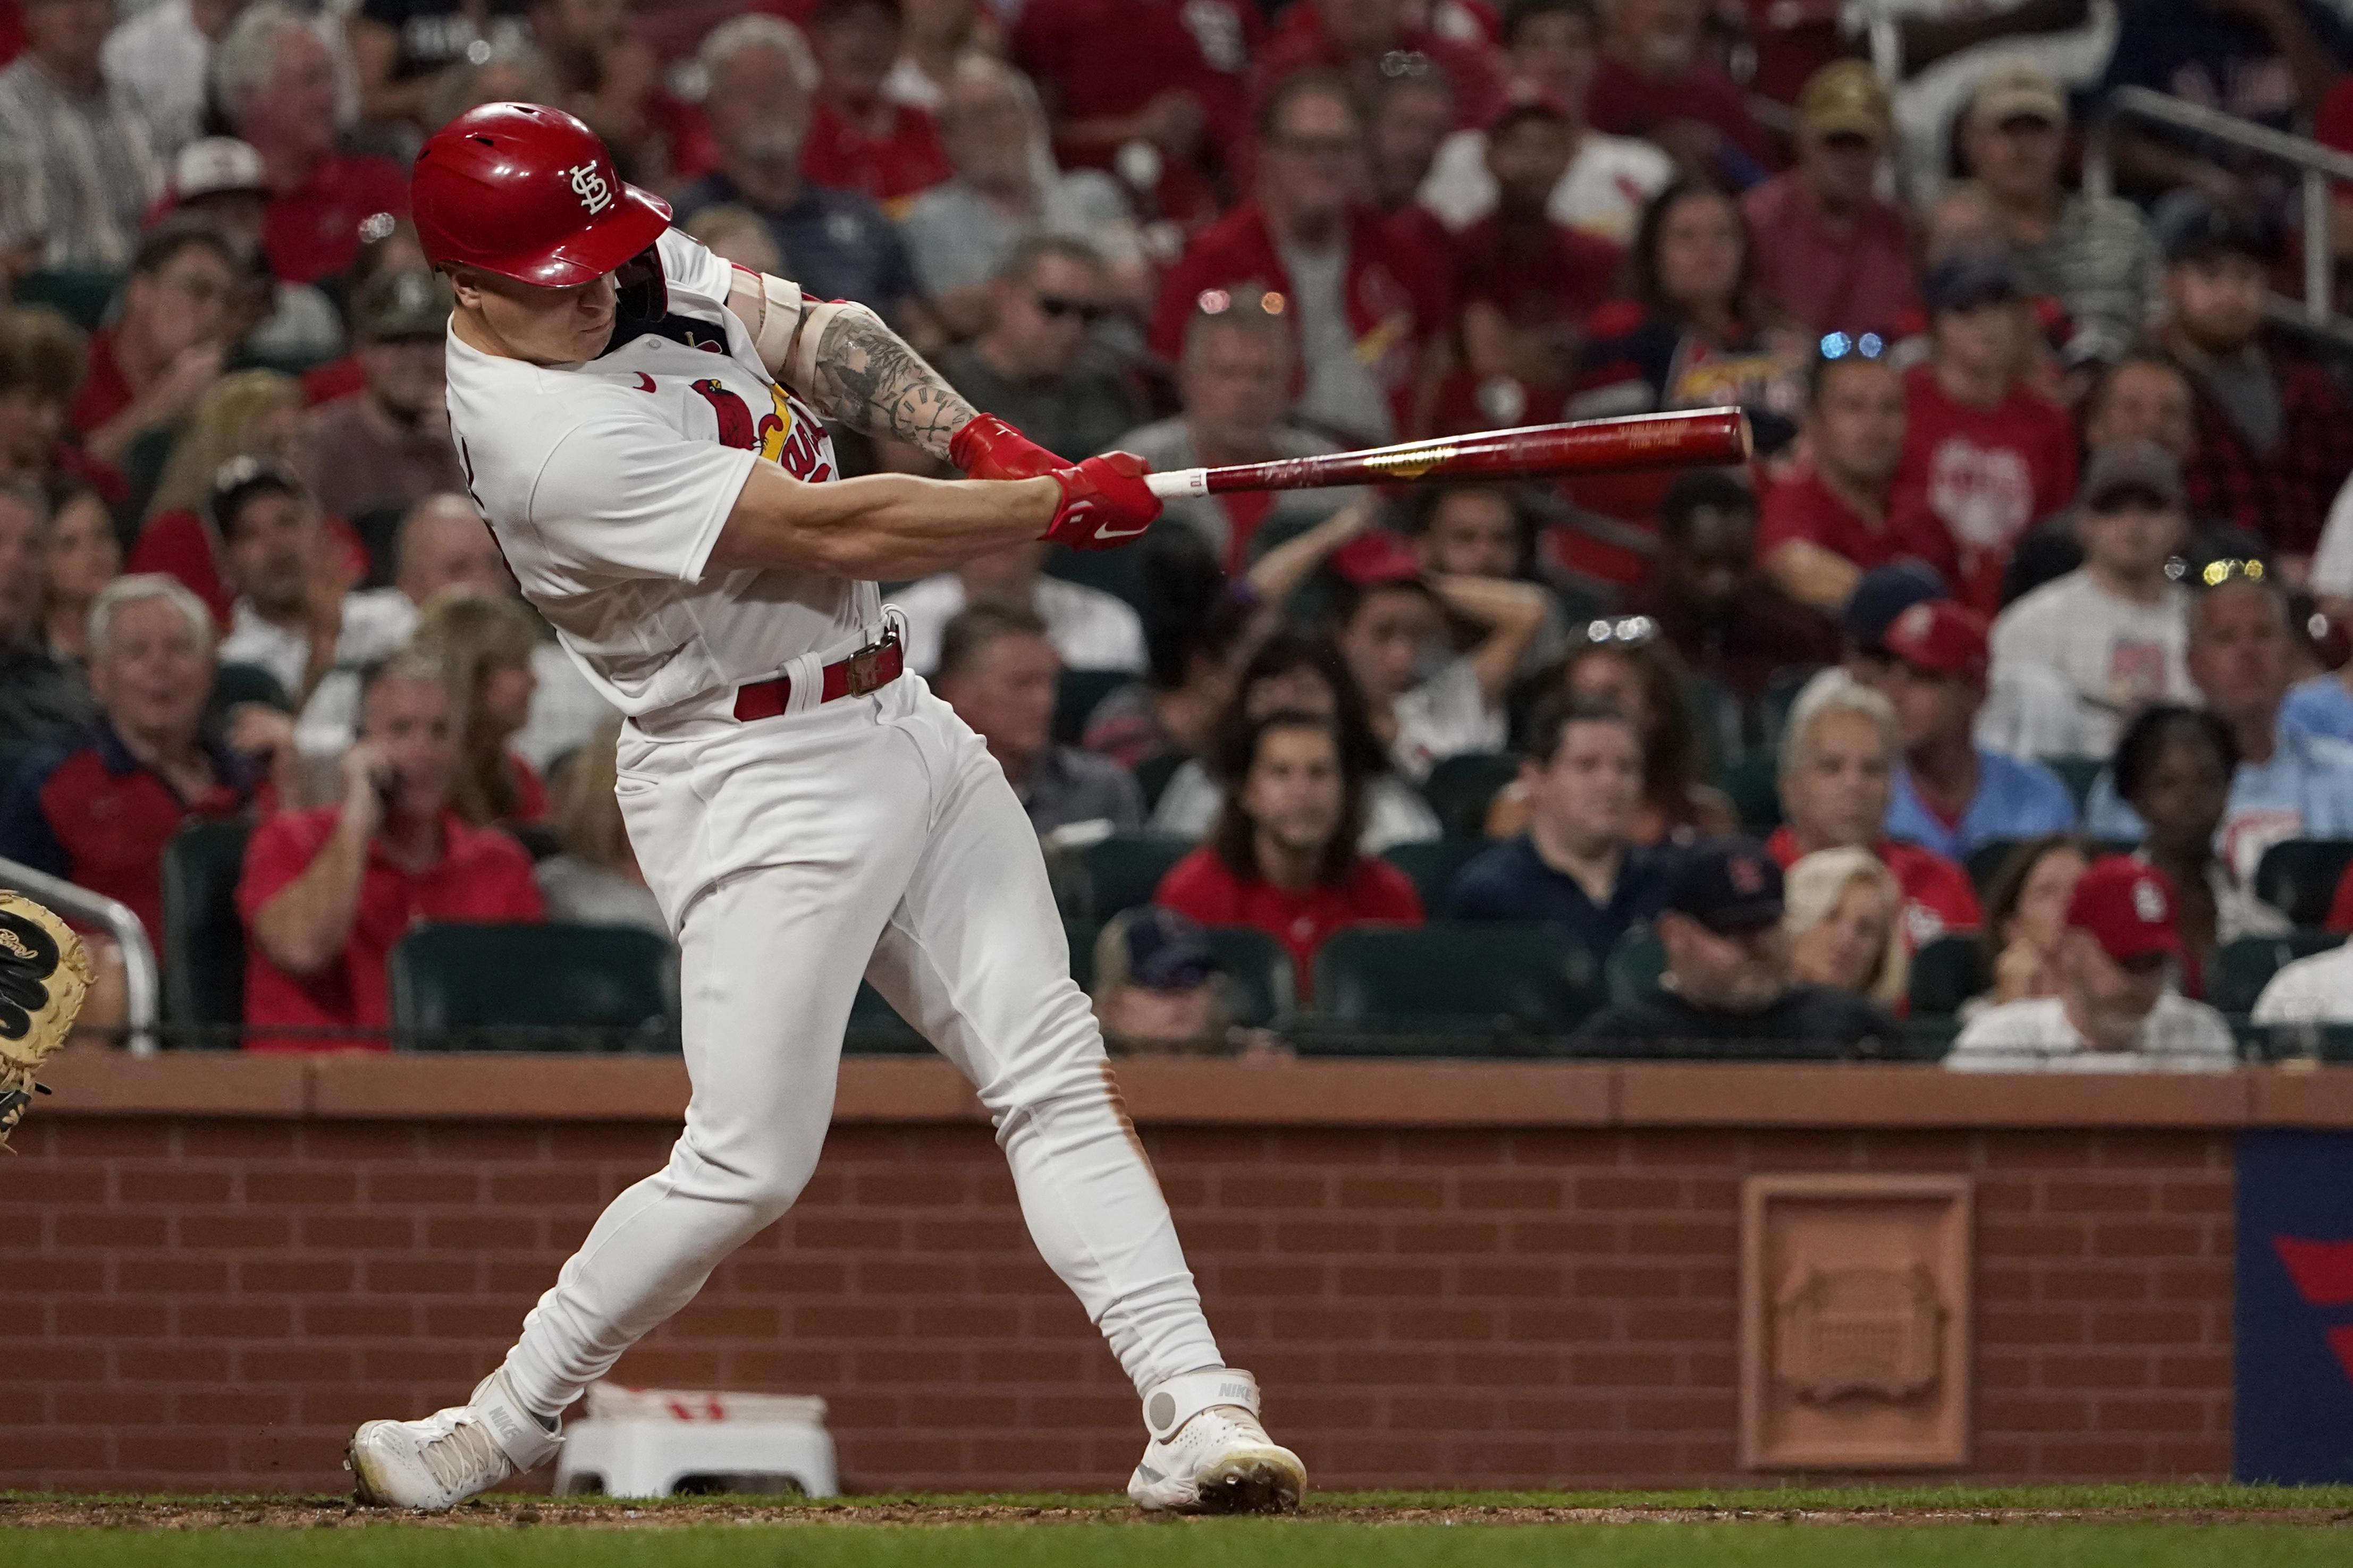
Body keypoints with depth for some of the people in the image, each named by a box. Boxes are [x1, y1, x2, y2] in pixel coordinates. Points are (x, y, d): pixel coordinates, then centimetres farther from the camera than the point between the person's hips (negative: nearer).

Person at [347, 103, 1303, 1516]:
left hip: (903, 723, 8)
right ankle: (506, 1422, 10)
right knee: (749, 1166, -8)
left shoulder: (639, 268, 1)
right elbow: (839, 531, -23)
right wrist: (1067, 506, -14)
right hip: (759, 784, -8)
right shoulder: (550, 438, -25)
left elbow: (814, 335, 6)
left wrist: (981, 440, -12)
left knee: (1056, 1077, -1)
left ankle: (1196, 1408, -6)